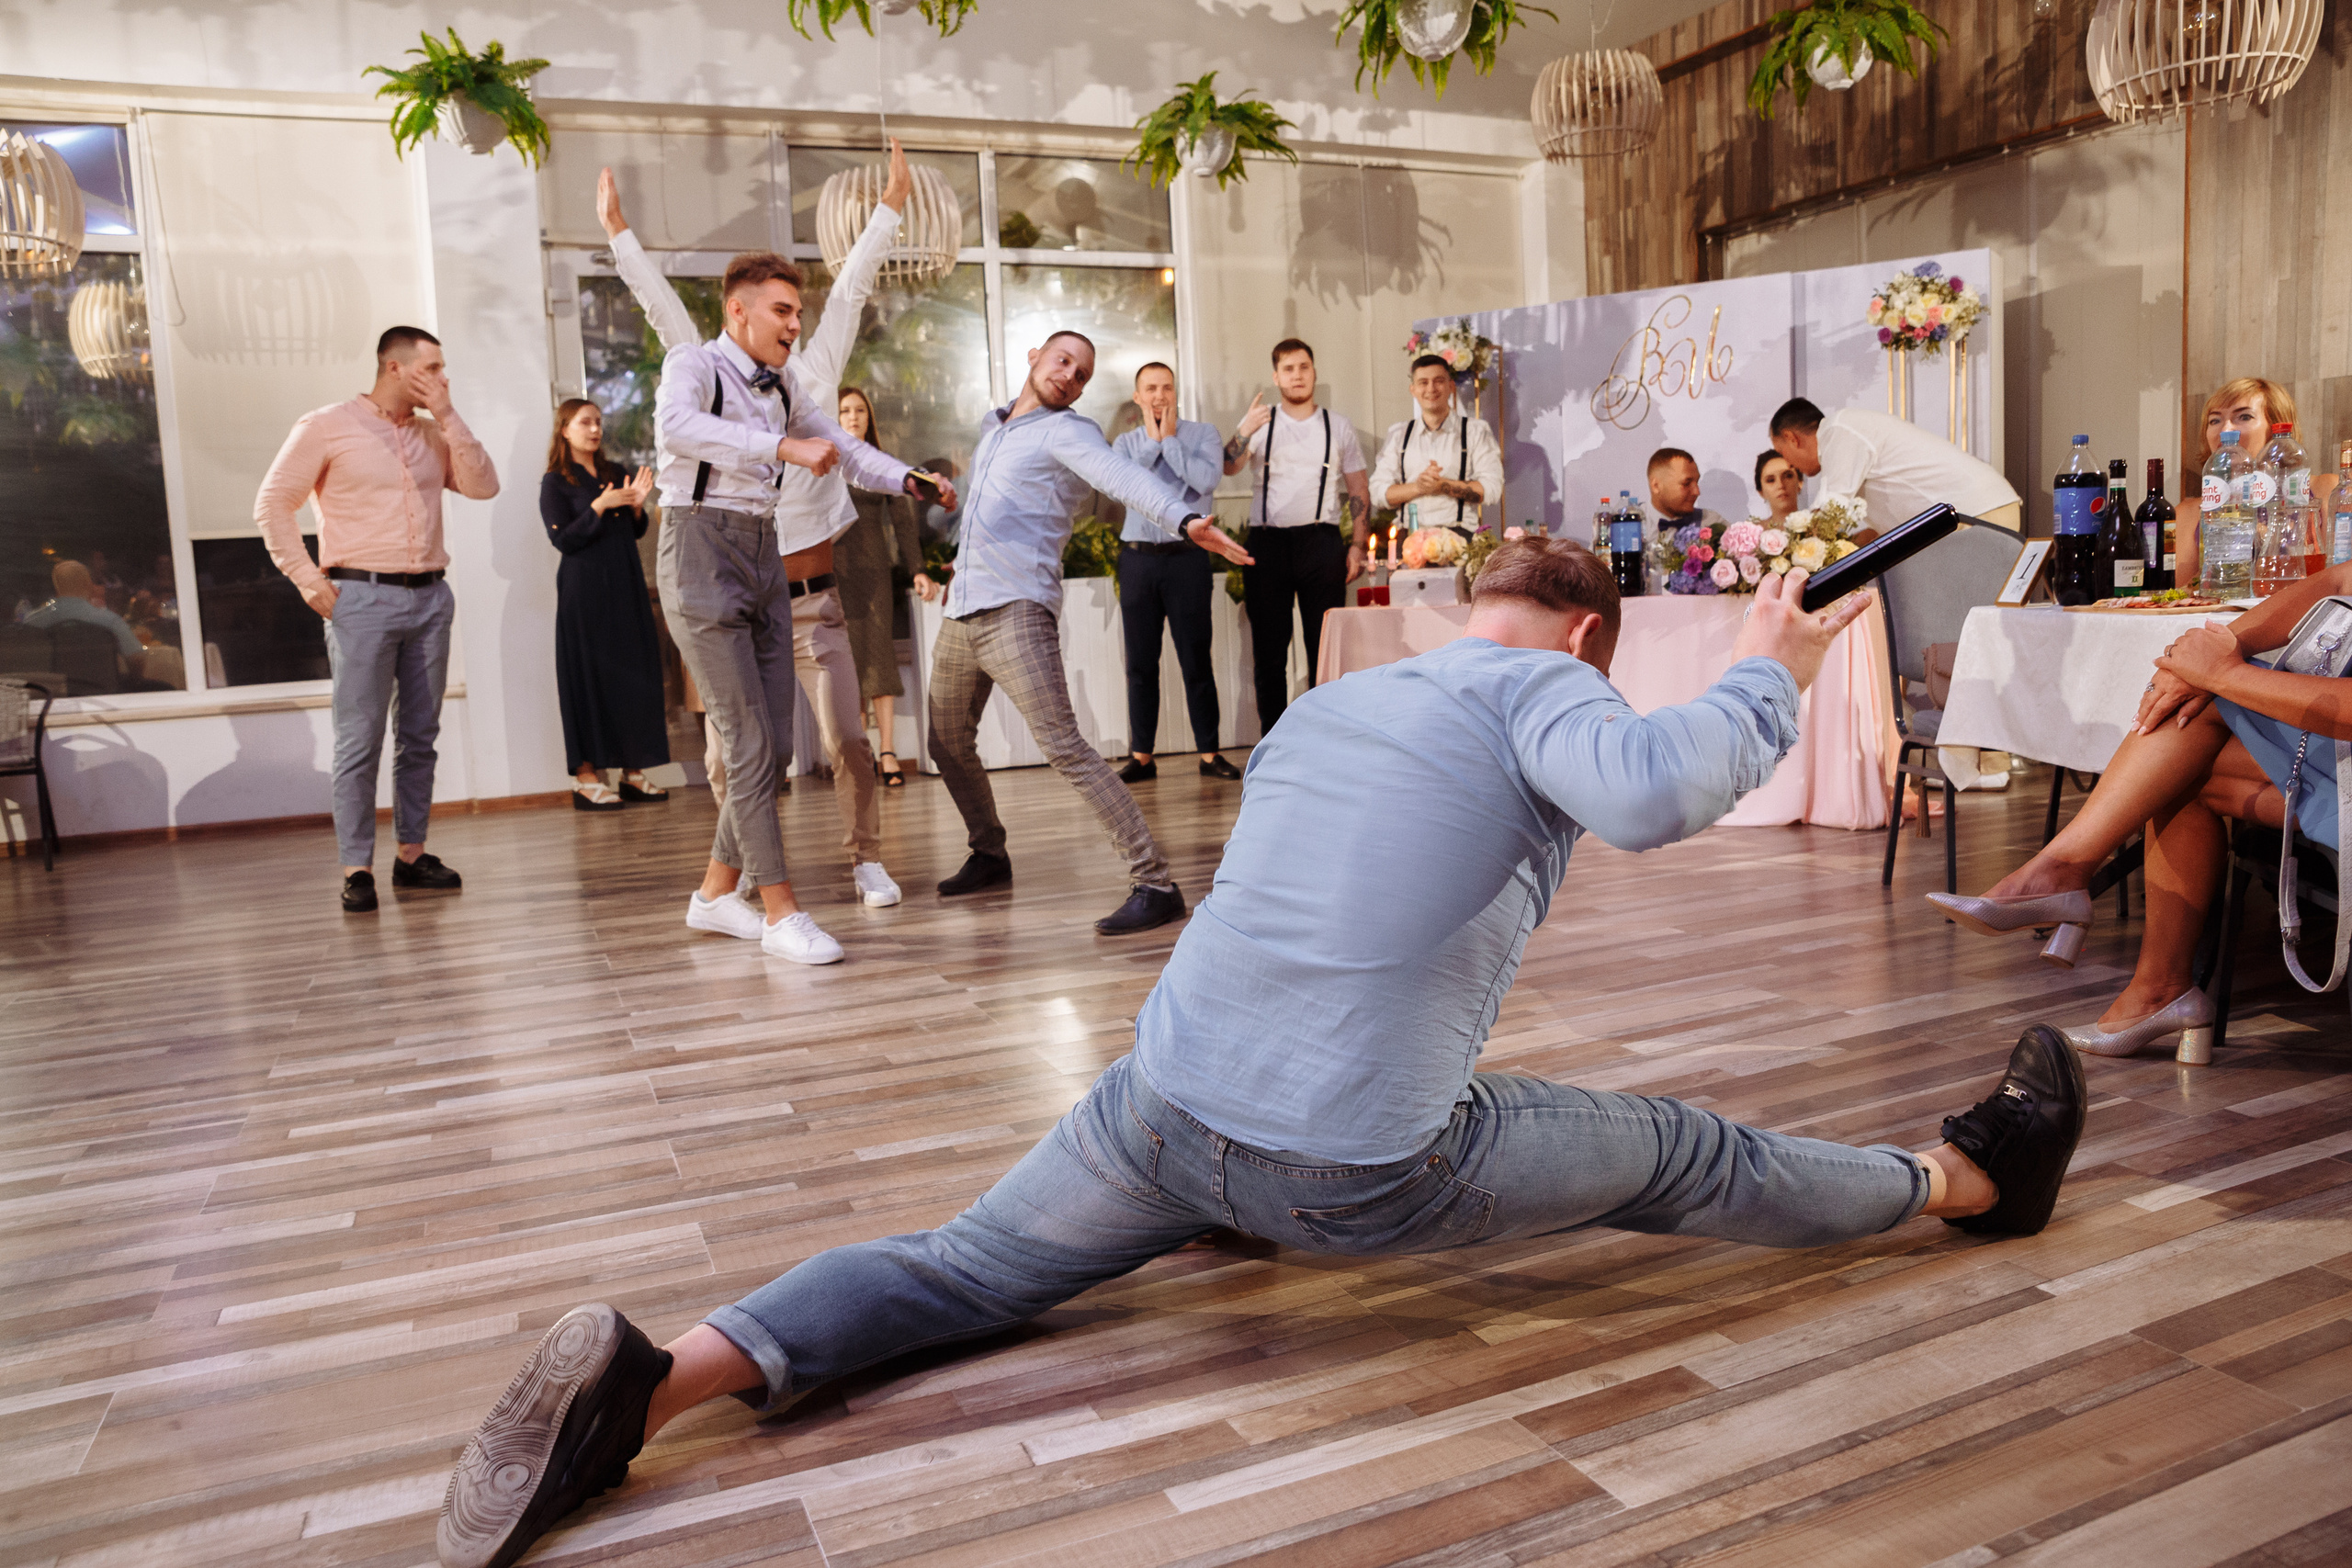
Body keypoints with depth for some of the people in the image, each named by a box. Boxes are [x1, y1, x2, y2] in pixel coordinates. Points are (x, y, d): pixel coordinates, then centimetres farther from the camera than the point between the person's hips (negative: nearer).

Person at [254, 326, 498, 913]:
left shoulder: (433, 433, 14)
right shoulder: (327, 426, -1)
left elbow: (483, 486, 0)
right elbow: (272, 505, -1)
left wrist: (448, 416, -3)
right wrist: (309, 580, -7)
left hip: (430, 598, 5)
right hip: (363, 599, -5)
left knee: (420, 734, 9)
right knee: (359, 740, -4)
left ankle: (412, 855, 17)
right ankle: (357, 869, 1)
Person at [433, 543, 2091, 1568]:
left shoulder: (1321, 699, 18)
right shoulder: (1538, 686, -1)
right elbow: (1644, 794, -22)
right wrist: (1765, 682, -6)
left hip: (1165, 1105, 5)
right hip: (1360, 1170, -4)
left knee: (958, 1268, 12)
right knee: (1682, 1150, 15)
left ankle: (662, 1369, -9)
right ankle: (1966, 1180, 35)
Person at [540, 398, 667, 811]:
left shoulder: (616, 474, 14)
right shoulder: (555, 482, -1)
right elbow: (562, 539, -10)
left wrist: (636, 505, -3)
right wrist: (599, 506, -17)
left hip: (627, 588, 6)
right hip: (585, 592, -5)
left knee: (636, 672, 4)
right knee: (589, 676, -5)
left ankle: (633, 770, 10)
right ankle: (586, 776, 0)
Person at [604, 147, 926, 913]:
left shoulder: (814, 379, 5)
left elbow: (850, 290, 5)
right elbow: (662, 305, 7)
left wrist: (891, 204, 7)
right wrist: (618, 231, 9)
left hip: (812, 600, 0)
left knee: (847, 741, -6)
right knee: (730, 755, 2)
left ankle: (867, 861, 9)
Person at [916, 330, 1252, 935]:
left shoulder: (1068, 432, -4)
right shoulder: (992, 427, 20)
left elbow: (1126, 479, -24)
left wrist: (1185, 519, -42)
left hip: (1015, 612, -8)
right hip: (961, 614, 8)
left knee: (1062, 745, -19)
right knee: (949, 744, 18)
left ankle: (1154, 882, -21)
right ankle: (989, 855, 40)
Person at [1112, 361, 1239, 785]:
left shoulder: (1202, 434, 5)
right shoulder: (1126, 443, 11)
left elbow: (1207, 480, -13)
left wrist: (1169, 440, -7)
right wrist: (1152, 441, -6)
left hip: (1188, 558, -2)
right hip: (1138, 557, 2)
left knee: (1196, 660, 0)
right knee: (1141, 662, 5)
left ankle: (1209, 753, 7)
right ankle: (1142, 756, 13)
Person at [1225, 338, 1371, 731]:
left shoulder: (1338, 426, 14)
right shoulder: (1259, 424, 12)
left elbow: (1359, 491, 12)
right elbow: (1229, 467, -5)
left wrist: (1357, 546, 1)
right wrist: (1244, 431, -24)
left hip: (1321, 541, 0)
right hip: (1267, 541, 0)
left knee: (1325, 646, -2)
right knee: (1269, 650, 3)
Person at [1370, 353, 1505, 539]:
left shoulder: (1476, 431, 10)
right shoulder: (1398, 434, 18)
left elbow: (1491, 488, 0)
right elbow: (1379, 492, 9)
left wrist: (1442, 485, -10)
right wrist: (1417, 487, -8)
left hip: (1457, 535, -2)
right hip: (1408, 537, 2)